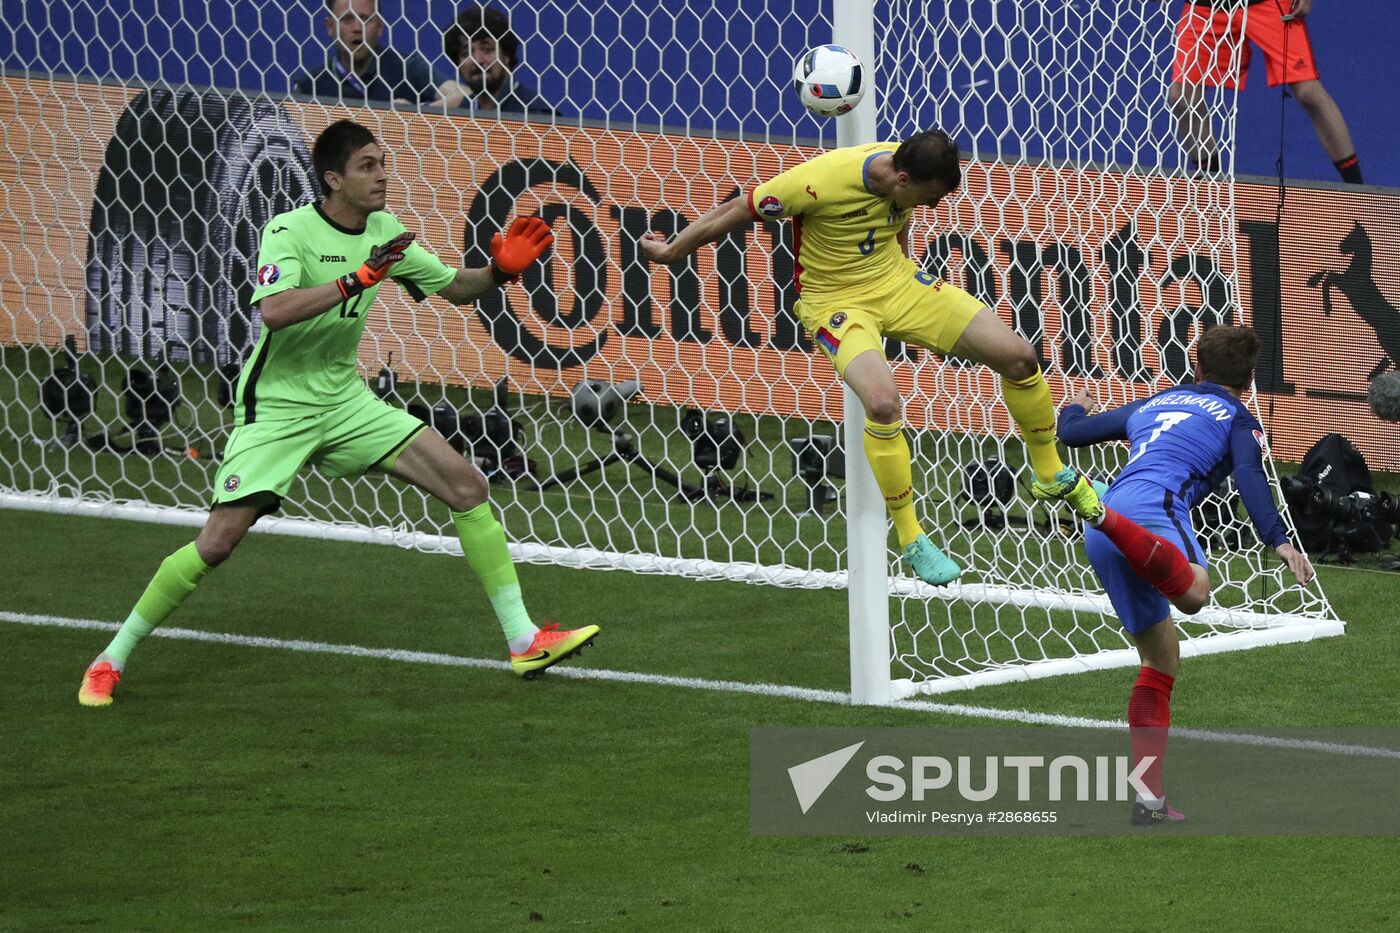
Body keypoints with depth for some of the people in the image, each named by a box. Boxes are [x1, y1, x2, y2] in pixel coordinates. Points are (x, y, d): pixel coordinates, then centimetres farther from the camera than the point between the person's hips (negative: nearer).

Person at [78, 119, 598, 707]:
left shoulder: (384, 232, 3)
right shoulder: (290, 231, -17)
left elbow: (452, 288, 15)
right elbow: (274, 310, -35)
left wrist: (500, 271, -5)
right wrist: (358, 279, -37)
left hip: (345, 399, 6)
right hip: (276, 408, -6)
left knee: (467, 486, -5)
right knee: (218, 542, -15)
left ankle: (523, 641, 2)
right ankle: (111, 661, 3)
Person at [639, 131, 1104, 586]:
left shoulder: (909, 171, -12)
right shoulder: (822, 181, -31)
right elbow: (739, 210, -16)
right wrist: (671, 251, -4)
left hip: (897, 280, 6)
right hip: (836, 302, -6)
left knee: (1018, 356, -3)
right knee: (883, 401, -32)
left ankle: (1053, 476, 21)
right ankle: (910, 540, -14)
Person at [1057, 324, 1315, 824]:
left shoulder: (1153, 404, 34)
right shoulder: (1236, 417, 18)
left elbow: (1072, 432, 40)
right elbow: (1250, 478, -3)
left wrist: (1075, 409, 63)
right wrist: (1279, 541, -12)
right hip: (1153, 506, -7)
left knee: (1161, 656, 18)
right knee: (1193, 592, -40)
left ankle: (1149, 797, 13)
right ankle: (1099, 512, -57)